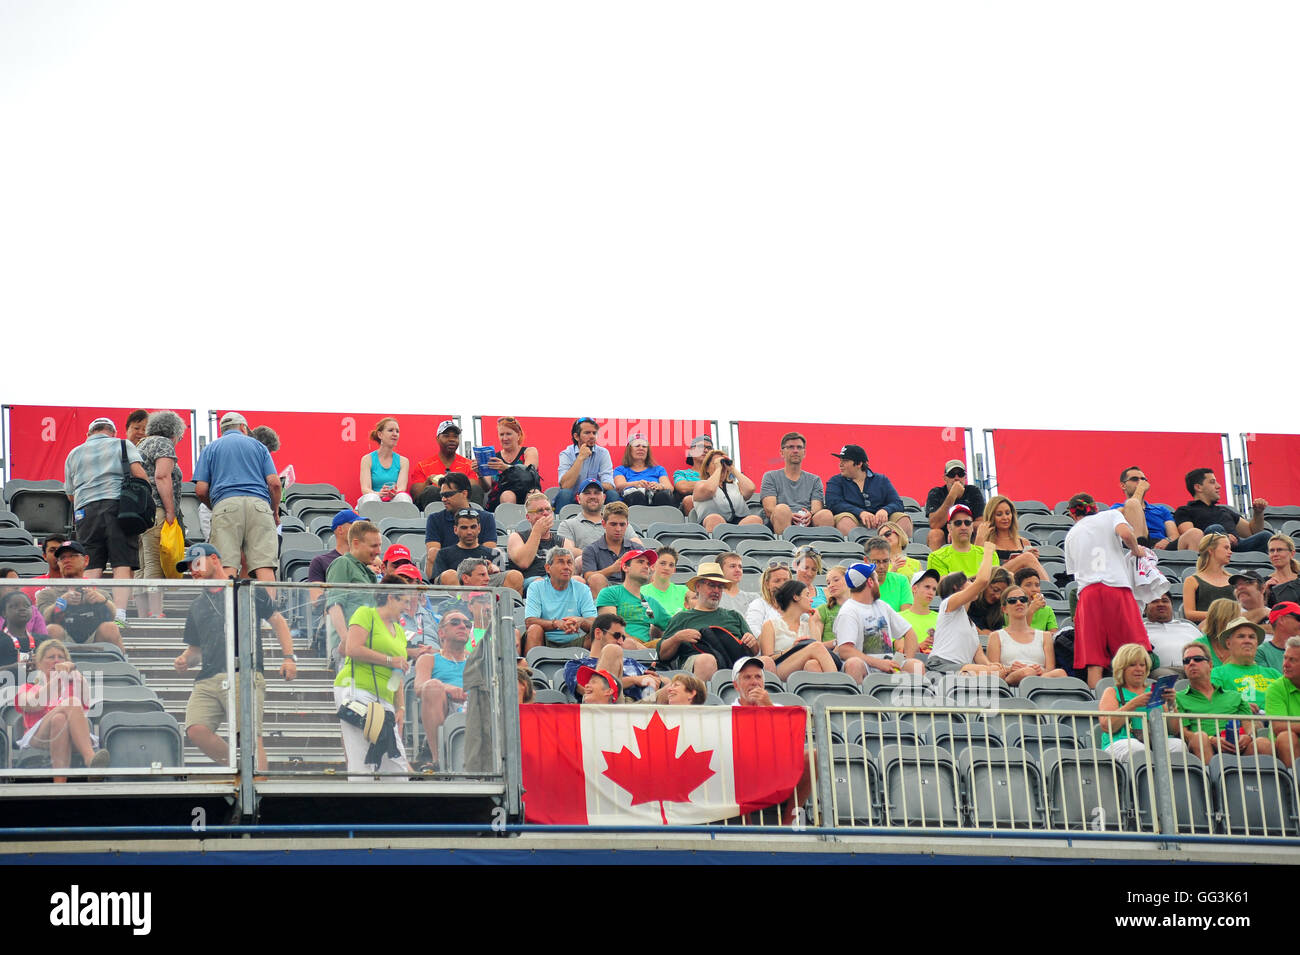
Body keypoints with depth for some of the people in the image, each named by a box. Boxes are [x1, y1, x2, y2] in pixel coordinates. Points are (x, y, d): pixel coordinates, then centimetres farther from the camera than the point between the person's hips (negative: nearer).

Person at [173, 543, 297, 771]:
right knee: (196, 730, -17)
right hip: (207, 681, 4)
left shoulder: (250, 591, 12)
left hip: (245, 676, -4)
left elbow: (277, 621, 14)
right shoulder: (197, 605, 26)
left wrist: (289, 657, 2)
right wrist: (185, 660, 6)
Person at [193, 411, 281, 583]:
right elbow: (274, 483, 10)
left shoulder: (210, 449, 20)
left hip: (225, 504, -1)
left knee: (227, 567, -10)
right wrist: (275, 512, 24)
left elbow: (200, 490, 10)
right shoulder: (258, 445, 22)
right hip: (259, 504, 1)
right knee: (265, 567, -8)